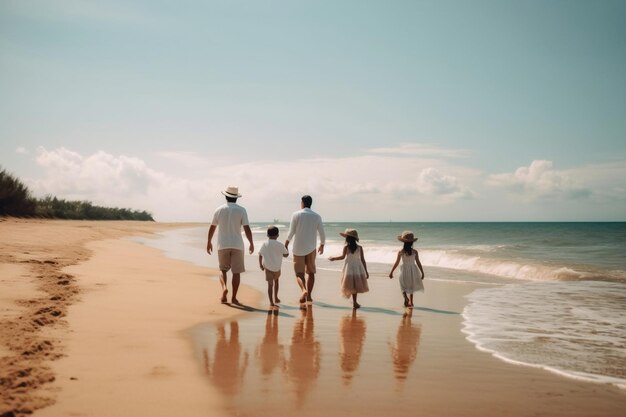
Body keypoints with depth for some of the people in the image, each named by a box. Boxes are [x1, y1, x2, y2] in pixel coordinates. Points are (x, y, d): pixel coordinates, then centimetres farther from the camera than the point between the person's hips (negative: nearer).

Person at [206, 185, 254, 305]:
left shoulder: (219, 210, 1)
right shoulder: (241, 210, -4)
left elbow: (212, 228, 8)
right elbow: (247, 229, -7)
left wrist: (209, 242, 20)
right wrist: (251, 243, 3)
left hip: (222, 245, 1)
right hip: (237, 245, -1)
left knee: (223, 270, 15)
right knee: (236, 272, 6)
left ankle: (224, 287, -11)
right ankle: (234, 298, 5)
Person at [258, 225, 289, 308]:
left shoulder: (264, 244, -4)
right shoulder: (280, 245, -9)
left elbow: (260, 255, 4)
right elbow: (286, 255, 2)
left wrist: (260, 265, 18)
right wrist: (286, 247, 19)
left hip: (267, 267, 0)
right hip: (277, 268, 0)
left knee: (270, 284, 6)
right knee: (276, 280, 26)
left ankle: (271, 302, 1)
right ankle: (276, 298, 29)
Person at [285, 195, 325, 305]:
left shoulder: (296, 214, -5)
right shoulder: (317, 216, 2)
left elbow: (291, 232, -6)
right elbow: (322, 234, 4)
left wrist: (286, 243, 9)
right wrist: (322, 245, 20)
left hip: (298, 248, -2)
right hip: (311, 248, 2)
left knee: (299, 273, 3)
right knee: (311, 272, 16)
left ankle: (304, 290, -23)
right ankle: (309, 295, 13)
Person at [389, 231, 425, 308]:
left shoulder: (401, 252, -13)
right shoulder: (415, 252, -9)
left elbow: (396, 263, -9)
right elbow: (418, 263, -4)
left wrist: (391, 272, 0)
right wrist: (422, 272, 7)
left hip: (404, 270, -2)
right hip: (413, 270, 2)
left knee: (404, 287, 14)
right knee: (411, 286, 20)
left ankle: (406, 298, -14)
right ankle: (411, 302, 27)